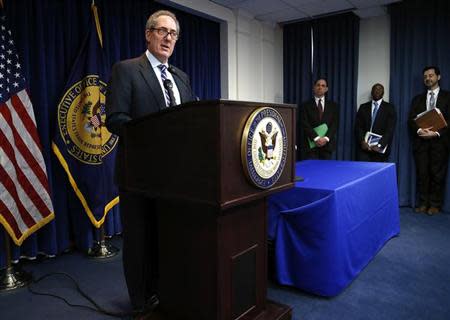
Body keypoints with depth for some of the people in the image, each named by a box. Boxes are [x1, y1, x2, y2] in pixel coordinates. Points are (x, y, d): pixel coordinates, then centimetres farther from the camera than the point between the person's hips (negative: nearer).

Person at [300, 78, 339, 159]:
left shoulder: (333, 105, 12)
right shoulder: (306, 105, 6)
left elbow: (335, 124, 3)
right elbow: (305, 124, -5)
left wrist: (326, 138, -12)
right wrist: (316, 138, -16)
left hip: (327, 144, 2)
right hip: (311, 144, -2)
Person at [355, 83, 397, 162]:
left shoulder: (389, 108, 7)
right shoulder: (363, 107, 13)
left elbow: (390, 129, -4)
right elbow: (358, 127, 5)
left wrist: (380, 145, -16)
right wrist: (362, 141, -12)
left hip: (380, 149, -1)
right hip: (364, 147, 1)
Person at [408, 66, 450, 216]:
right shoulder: (417, 99, 15)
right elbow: (411, 119, 6)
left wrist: (436, 133, -15)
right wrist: (419, 130, -13)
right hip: (421, 141, 2)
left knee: (437, 174, 1)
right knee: (422, 174, 2)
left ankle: (435, 205, 10)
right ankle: (423, 203, 11)